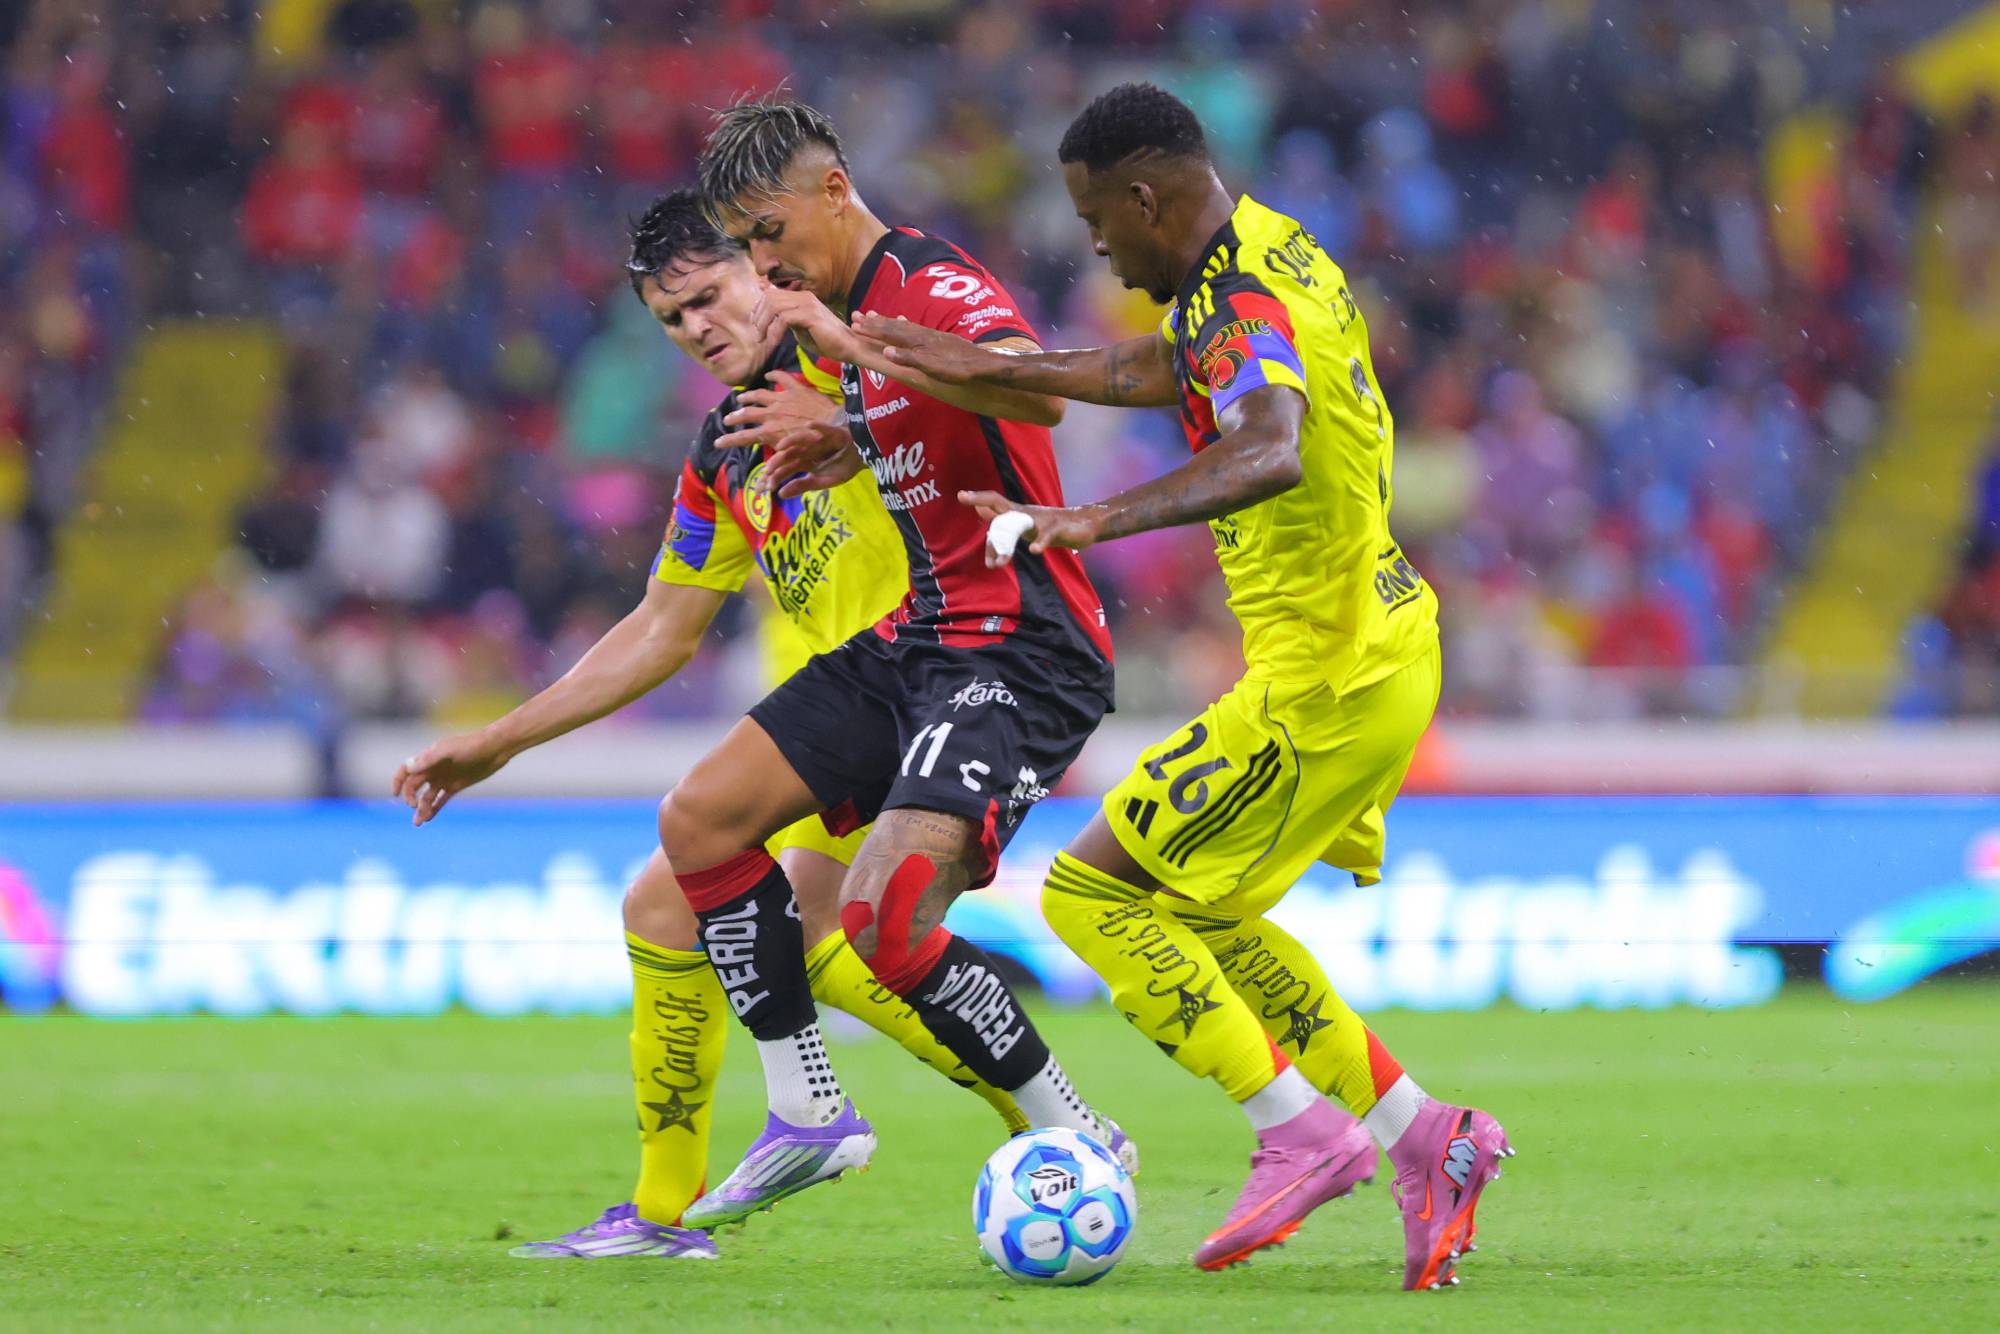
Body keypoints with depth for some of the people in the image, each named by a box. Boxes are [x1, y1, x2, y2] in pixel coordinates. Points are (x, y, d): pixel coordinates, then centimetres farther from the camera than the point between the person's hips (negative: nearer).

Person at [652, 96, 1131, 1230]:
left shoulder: (936, 284, -15)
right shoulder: (849, 313, 15)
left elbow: (1038, 395, -36)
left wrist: (855, 345, -35)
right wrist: (831, 435, 17)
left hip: (1021, 647, -10)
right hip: (913, 641, 10)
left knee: (885, 921, -22)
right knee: (700, 821, 4)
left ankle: (1075, 1136, -5)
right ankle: (809, 1113, 10)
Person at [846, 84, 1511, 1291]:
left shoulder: (1242, 308, -22)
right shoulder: (1273, 246, 9)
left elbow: (1272, 451, -43)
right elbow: (1162, 370, 27)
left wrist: (1101, 519, -53)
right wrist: (990, 369, 27)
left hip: (1322, 686, -10)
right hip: (1389, 646, 10)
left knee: (1093, 891, -6)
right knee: (1200, 917, 19)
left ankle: (1302, 1134, -5)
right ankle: (1425, 1137, 17)